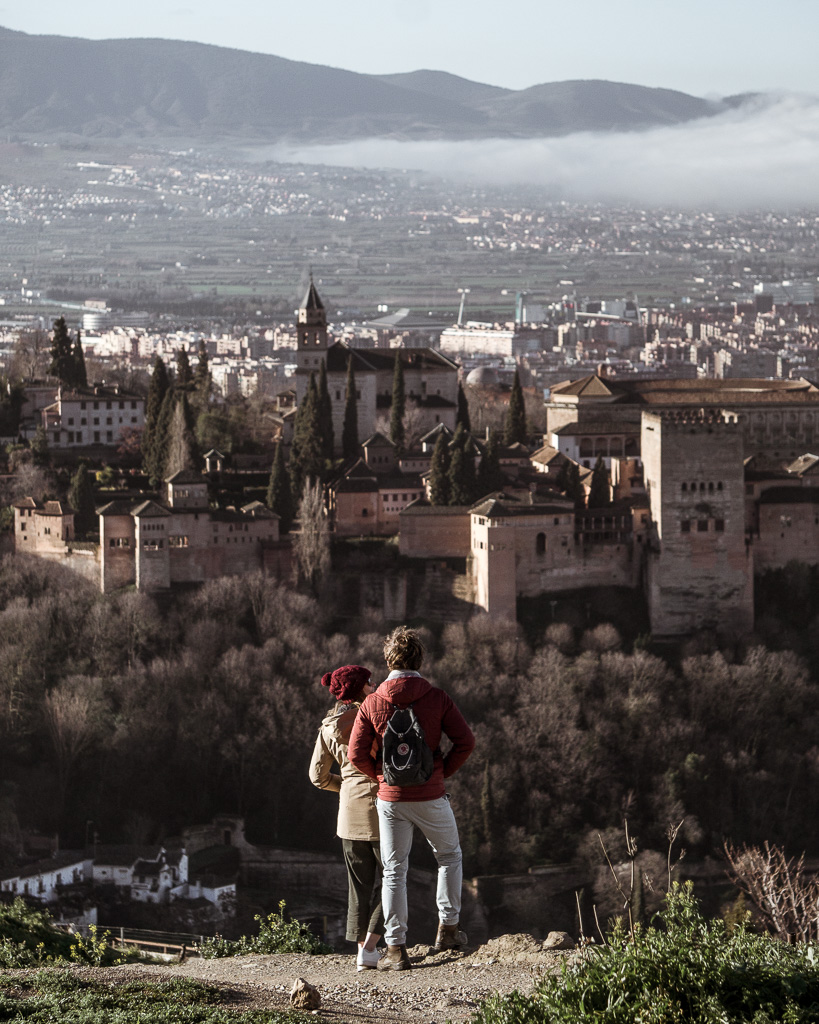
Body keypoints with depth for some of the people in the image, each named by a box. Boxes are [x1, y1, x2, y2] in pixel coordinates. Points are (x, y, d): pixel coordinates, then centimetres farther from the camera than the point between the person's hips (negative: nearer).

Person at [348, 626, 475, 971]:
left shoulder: (372, 704, -5)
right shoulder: (437, 699, -6)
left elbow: (357, 754, -8)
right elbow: (465, 741, -11)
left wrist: (382, 774, 8)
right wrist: (444, 771, 3)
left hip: (391, 798, 1)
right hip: (431, 796, -1)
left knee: (394, 871, 8)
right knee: (449, 856, 23)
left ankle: (396, 949, 6)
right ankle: (447, 928, 24)